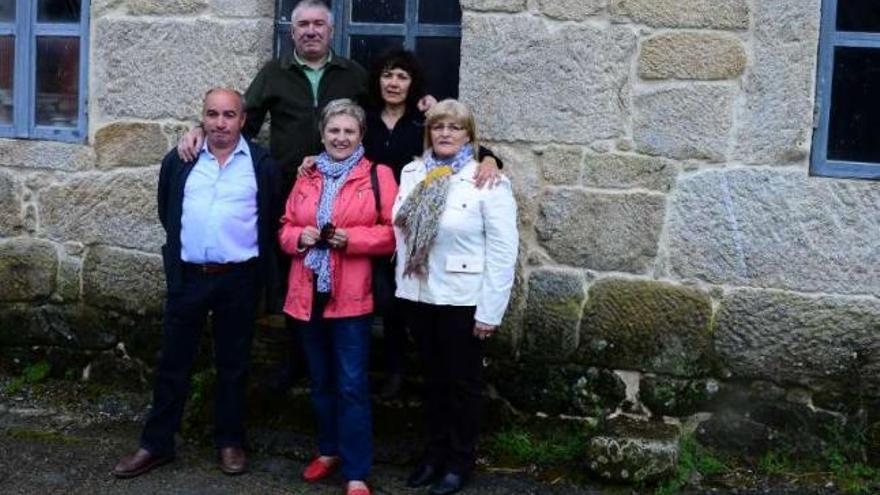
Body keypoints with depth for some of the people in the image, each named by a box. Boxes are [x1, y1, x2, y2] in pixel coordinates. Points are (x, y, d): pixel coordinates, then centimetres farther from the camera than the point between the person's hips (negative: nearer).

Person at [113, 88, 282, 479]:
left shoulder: (262, 164, -2)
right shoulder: (179, 161, 4)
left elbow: (272, 220, 3)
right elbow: (166, 212, 16)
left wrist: (264, 272, 4)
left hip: (238, 278, -2)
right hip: (188, 276, 2)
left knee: (232, 364, 10)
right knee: (173, 362, 7)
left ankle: (230, 441, 22)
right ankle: (156, 444, 16)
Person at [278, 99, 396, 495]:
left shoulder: (378, 175, -2)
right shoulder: (307, 177, 12)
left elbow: (393, 233, -7)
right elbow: (285, 228, 14)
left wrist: (350, 238, -19)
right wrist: (300, 236, -8)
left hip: (352, 297, -5)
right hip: (308, 294, 5)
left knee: (352, 386, -3)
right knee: (321, 381, 16)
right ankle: (329, 450, 33)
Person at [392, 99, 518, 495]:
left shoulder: (488, 182, -12)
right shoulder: (411, 173, 5)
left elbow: (503, 251, -14)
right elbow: (400, 233, 9)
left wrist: (490, 311, -16)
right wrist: (402, 284, 6)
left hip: (463, 299, -5)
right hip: (419, 295, 5)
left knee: (462, 382, 9)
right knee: (433, 378, 17)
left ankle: (460, 461, 24)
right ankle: (435, 452, 32)